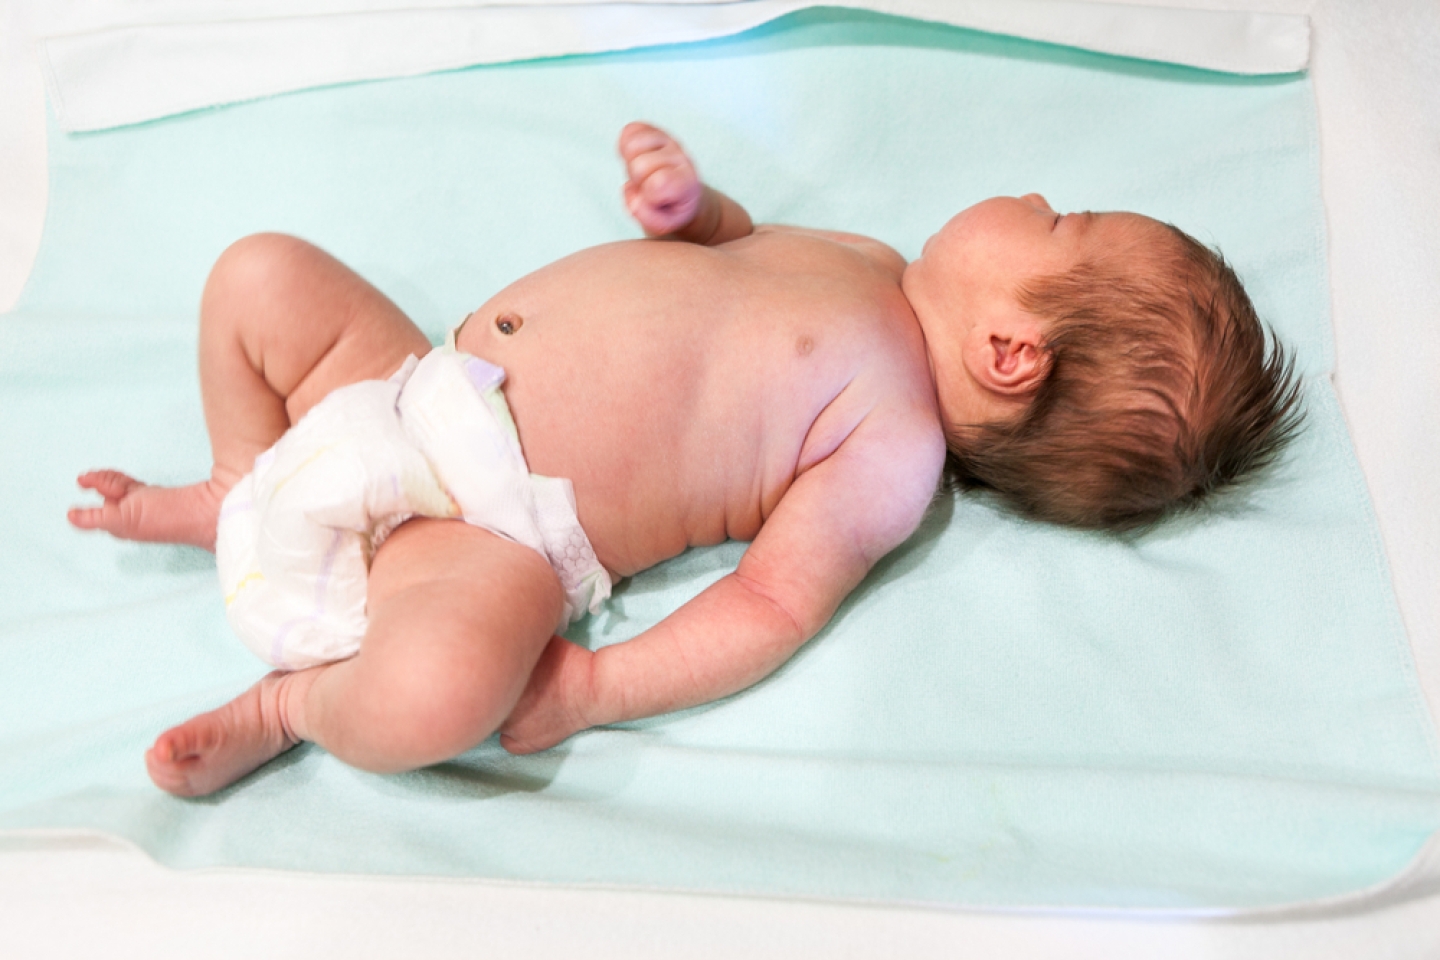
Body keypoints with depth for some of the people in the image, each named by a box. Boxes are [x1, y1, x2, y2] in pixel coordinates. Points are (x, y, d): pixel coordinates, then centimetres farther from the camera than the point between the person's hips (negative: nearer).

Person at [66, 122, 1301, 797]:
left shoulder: (894, 448, -15)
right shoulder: (866, 261, 9)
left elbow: (773, 604, -19)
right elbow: (738, 247, 25)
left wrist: (595, 687, -24)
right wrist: (690, 199, 2)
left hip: (488, 525, -8)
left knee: (434, 687, -36)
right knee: (262, 271, 11)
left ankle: (291, 704, -2)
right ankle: (241, 491, 27)